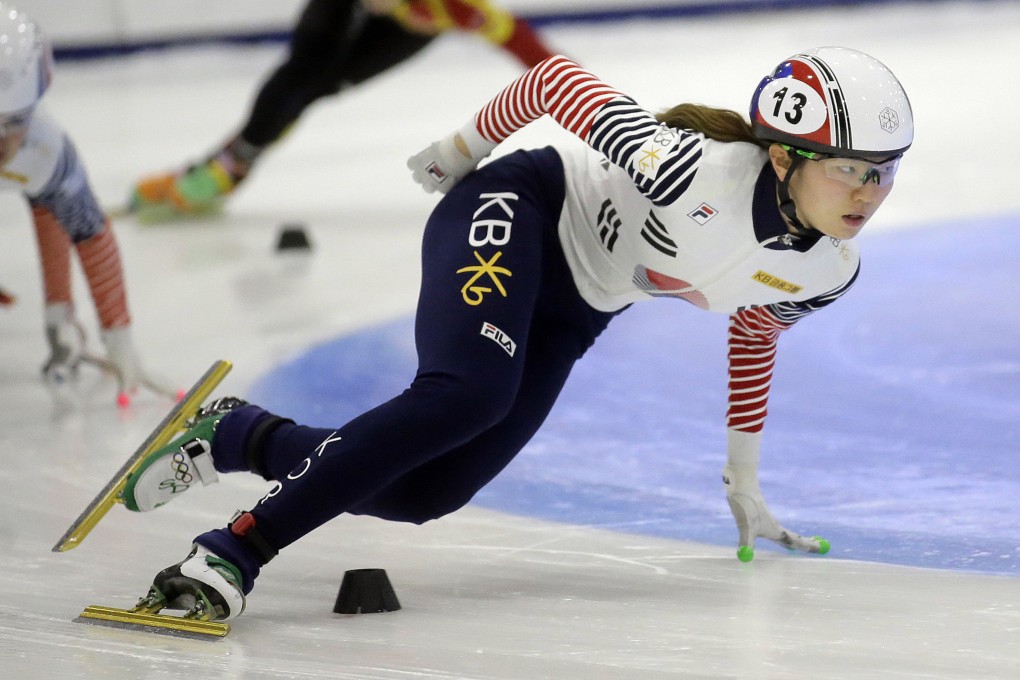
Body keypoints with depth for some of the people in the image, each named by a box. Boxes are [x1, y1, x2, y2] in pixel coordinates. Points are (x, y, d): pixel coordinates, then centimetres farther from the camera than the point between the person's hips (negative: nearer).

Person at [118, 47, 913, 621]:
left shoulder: (828, 272, -11)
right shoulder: (694, 171, -34)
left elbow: (752, 334, 13)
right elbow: (554, 79, -22)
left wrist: (743, 484, 20)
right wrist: (463, 149, -5)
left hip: (570, 313, 7)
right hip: (515, 215, -7)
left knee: (422, 494, -3)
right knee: (467, 393, -36)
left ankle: (240, 434, 19)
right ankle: (235, 549, -35)